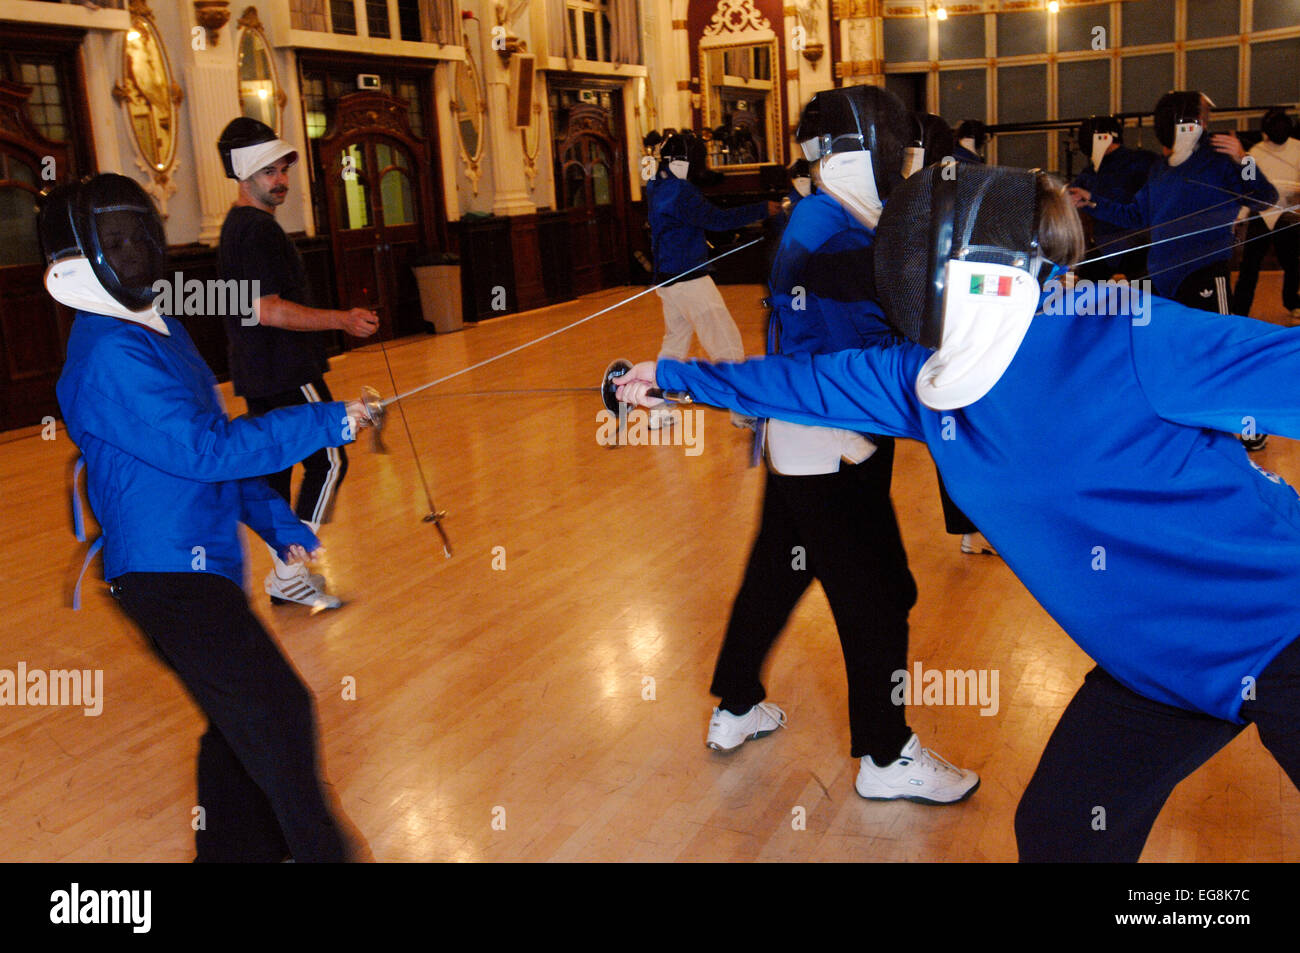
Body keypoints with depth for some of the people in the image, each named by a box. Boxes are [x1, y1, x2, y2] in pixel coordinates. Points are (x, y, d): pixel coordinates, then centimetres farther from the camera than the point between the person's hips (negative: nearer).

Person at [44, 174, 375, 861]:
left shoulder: (160, 331, 12)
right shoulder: (108, 356, -19)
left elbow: (213, 440, 18)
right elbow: (203, 448, -26)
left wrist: (279, 524, 15)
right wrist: (327, 422, -21)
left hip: (204, 561, 9)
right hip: (168, 572, -9)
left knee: (242, 723, 17)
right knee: (278, 714, -7)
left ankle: (233, 845, 34)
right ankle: (318, 845, 12)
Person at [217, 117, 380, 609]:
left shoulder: (238, 226, 18)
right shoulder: (256, 229, -16)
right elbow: (269, 310, -23)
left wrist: (336, 321, 24)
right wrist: (343, 319, -20)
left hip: (259, 375, 10)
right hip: (285, 374, -10)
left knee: (275, 467, 12)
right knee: (328, 462, -6)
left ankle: (285, 572, 20)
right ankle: (292, 573, -5)